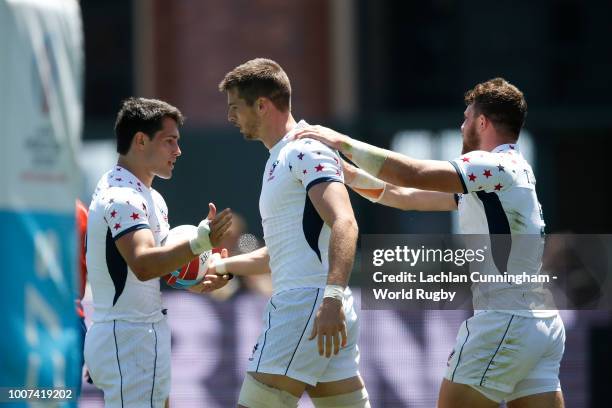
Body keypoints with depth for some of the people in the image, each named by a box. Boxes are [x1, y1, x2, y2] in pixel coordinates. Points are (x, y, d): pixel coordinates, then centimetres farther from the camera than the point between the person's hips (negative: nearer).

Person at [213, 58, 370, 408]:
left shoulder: (306, 150, -8)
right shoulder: (279, 159, 24)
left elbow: (344, 224, -24)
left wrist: (332, 297, -35)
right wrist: (223, 265, 35)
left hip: (307, 302, -10)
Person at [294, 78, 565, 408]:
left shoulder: (496, 166, -10)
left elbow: (411, 174, -20)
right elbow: (407, 196, 23)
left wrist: (342, 142, -11)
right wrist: (347, 172, 20)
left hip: (503, 323, -9)